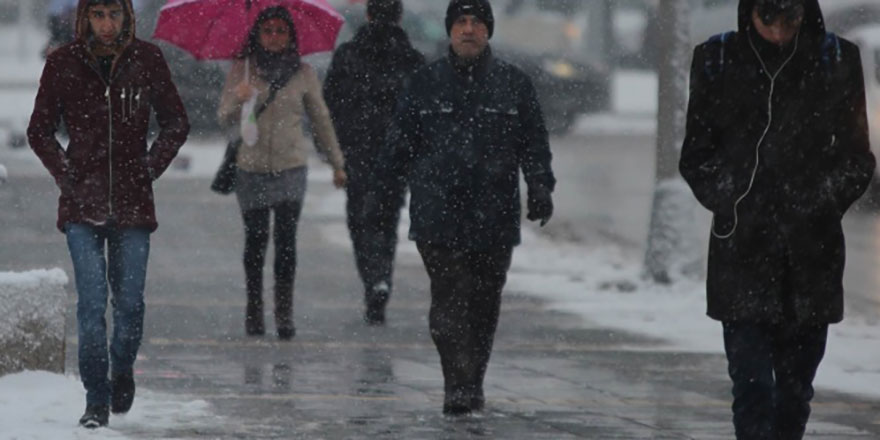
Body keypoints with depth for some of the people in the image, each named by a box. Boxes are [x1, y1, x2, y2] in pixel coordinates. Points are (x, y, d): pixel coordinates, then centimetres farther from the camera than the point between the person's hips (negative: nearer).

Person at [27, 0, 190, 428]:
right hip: (82, 203, -1)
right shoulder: (63, 63, 2)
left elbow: (176, 124, 14)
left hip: (132, 201, 1)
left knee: (130, 301, 1)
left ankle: (122, 372, 29)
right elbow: (40, 131, 12)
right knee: (91, 301, -9)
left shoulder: (146, 60, 3)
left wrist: (150, 170, 5)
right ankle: (96, 399, -2)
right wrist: (67, 176, 1)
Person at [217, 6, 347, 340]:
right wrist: (238, 99, -22)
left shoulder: (303, 73, 4)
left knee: (286, 240, -8)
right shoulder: (242, 70, 2)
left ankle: (284, 313, -7)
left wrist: (337, 163, 16)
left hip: (290, 167, 0)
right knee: (256, 240, 4)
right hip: (252, 168, 0)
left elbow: (321, 120, 13)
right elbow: (224, 119, 0)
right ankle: (253, 309, 15)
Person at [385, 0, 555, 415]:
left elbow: (535, 143, 8)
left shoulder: (514, 84, 8)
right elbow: (400, 144, 11)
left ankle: (471, 384, 20)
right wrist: (421, 180, 1)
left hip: (494, 218, 2)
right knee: (450, 300, -12)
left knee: (484, 304, 8)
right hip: (438, 216, -2)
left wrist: (540, 187, -3)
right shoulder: (424, 84, 7)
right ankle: (460, 386, -14)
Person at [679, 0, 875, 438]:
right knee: (752, 383, -10)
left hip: (812, 252, 1)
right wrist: (730, 205, -1)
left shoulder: (837, 61, 4)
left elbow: (857, 158, 9)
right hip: (742, 251, -1)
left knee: (796, 386, 5)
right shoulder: (717, 60, 3)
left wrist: (823, 204, -1)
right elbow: (696, 156, 10)